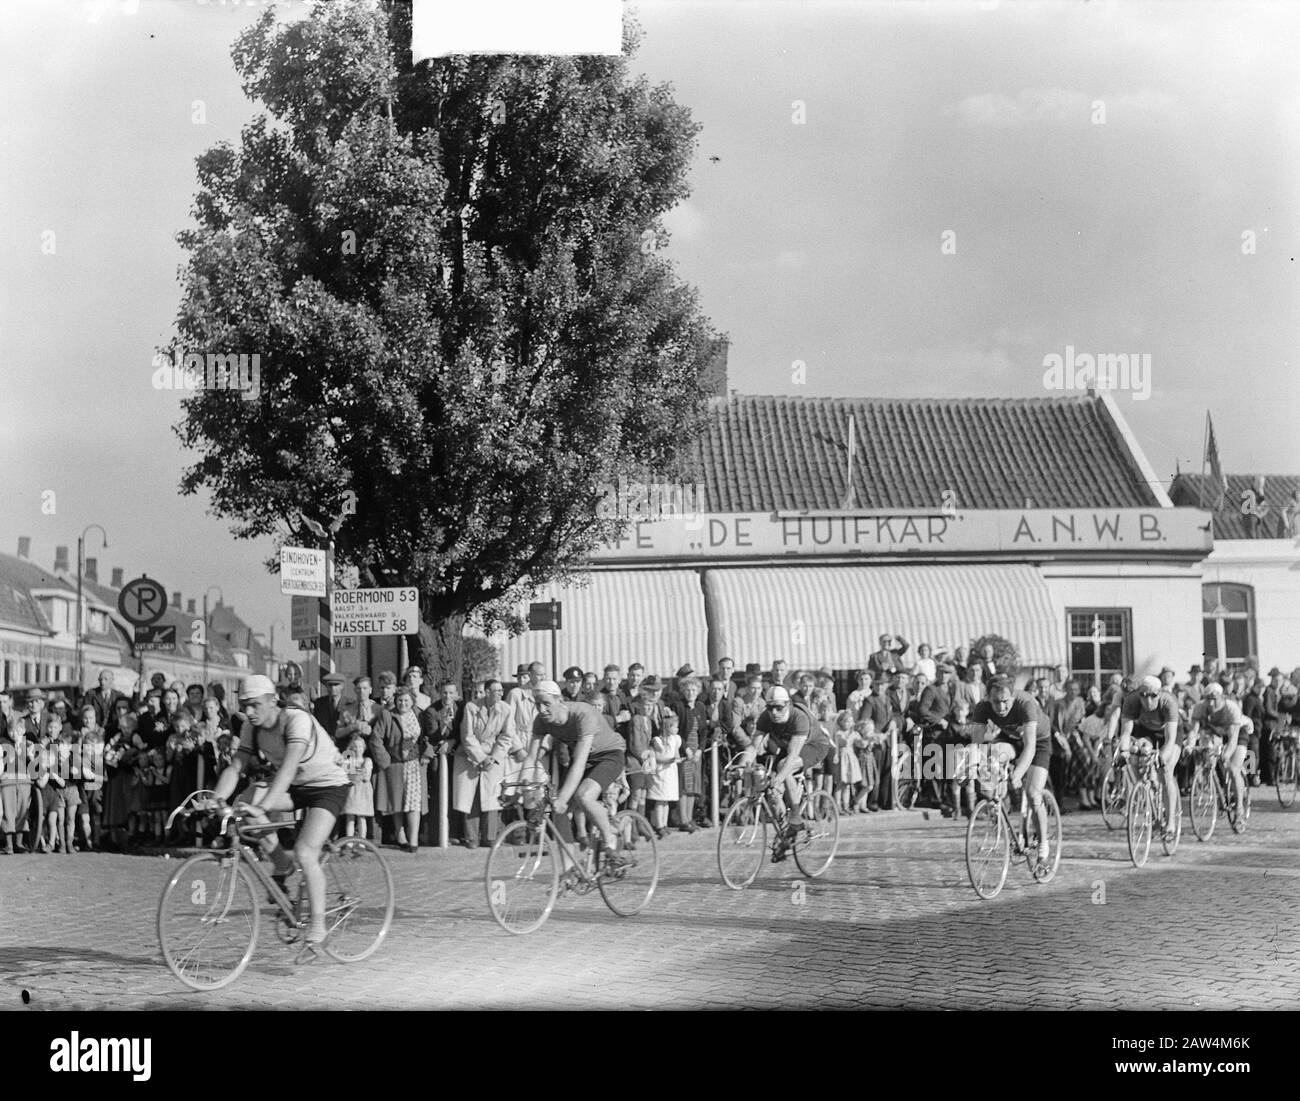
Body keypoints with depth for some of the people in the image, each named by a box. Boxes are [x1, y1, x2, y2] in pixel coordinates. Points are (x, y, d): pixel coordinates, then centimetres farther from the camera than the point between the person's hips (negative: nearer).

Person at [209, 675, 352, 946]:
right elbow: (235, 768, -10)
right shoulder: (253, 728, -7)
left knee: (305, 853, -24)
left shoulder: (297, 720, -28)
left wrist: (263, 807, -51)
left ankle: (318, 924, -9)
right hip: (295, 787, 6)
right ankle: (282, 868, -2)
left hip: (328, 785, -6)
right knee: (252, 799, -23)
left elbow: (288, 768, -40)